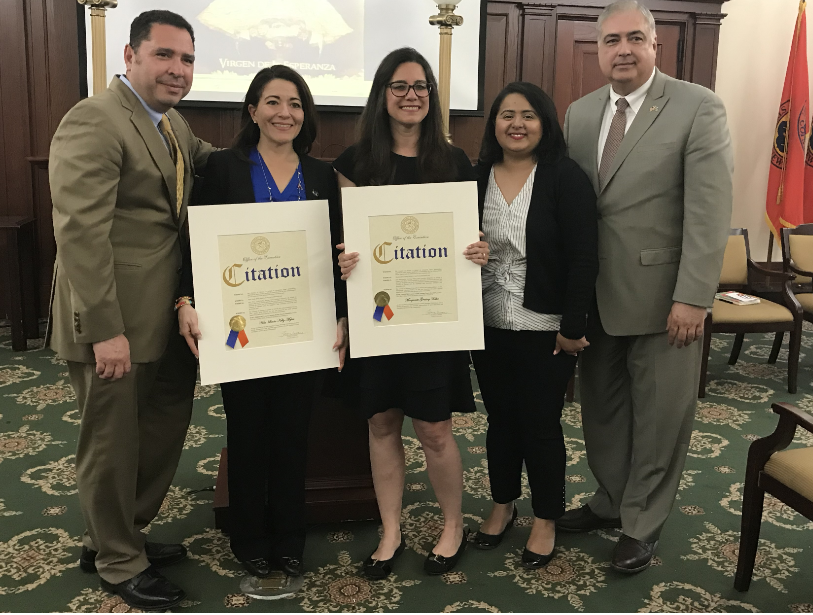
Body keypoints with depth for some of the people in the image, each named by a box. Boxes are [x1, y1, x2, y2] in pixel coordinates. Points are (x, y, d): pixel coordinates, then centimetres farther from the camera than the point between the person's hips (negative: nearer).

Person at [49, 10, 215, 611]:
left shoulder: (174, 124, 12)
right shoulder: (93, 122, -17)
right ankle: (119, 562, 29)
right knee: (113, 442, 9)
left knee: (164, 430, 20)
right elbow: (80, 230, -23)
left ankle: (124, 534, 41)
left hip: (165, 316, 9)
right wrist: (105, 330, -25)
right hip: (114, 322, -9)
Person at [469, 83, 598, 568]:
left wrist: (573, 327, -14)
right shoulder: (478, 178, 3)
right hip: (489, 325, 4)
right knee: (500, 419, 16)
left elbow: (584, 258, -12)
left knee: (541, 424, 7)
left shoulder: (566, 178, -9)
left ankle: (546, 519, 26)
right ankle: (503, 505, 36)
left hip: (546, 329, -4)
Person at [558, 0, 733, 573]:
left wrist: (693, 297, -18)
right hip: (595, 295, 5)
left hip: (662, 297, -5)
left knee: (659, 417, 8)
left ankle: (642, 525, 26)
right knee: (601, 408, 17)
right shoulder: (580, 113, 8)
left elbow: (710, 209, -13)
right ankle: (611, 500, 38)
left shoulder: (698, 107, -8)